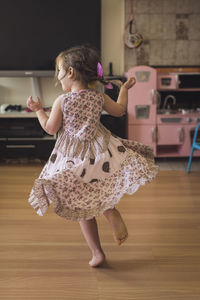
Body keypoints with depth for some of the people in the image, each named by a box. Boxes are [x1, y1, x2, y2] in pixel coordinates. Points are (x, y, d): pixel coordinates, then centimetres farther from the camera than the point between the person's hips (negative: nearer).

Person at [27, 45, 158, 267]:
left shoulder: (61, 101, -12)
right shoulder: (99, 97, -2)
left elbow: (50, 128, -3)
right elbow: (119, 110, 14)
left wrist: (39, 110, 12)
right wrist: (125, 89, 29)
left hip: (73, 161, -2)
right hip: (99, 153, 2)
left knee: (83, 210, 11)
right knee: (99, 198, 24)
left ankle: (97, 253, 17)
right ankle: (110, 211, -10)